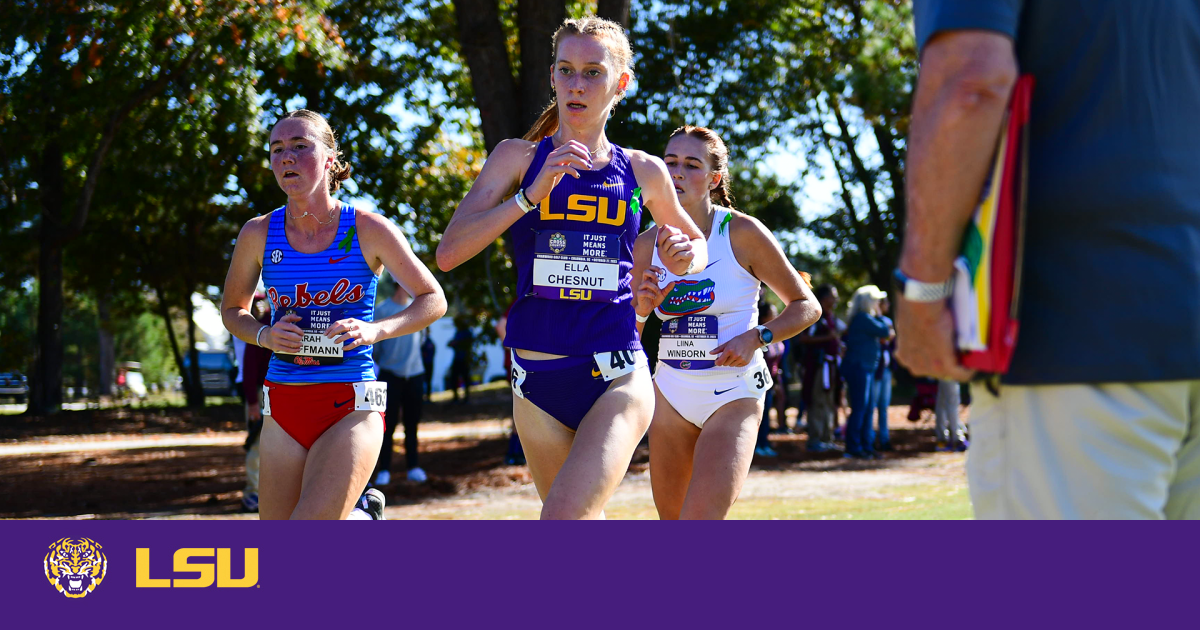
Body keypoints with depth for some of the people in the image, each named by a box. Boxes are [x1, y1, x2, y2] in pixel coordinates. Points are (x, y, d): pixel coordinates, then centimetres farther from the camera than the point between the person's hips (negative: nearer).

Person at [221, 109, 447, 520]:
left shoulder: (368, 230, -5)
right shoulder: (259, 234, 2)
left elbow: (433, 300, 2)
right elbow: (233, 309, 17)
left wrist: (375, 330, -16)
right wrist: (263, 335, -6)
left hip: (351, 407, -4)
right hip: (283, 406, 4)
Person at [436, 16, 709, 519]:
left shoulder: (643, 172, 7)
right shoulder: (518, 158, 5)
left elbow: (696, 241, 25)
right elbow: (448, 252, -7)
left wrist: (685, 258, 1)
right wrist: (533, 193, -16)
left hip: (617, 376, -2)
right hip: (538, 383, 2)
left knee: (564, 516, -22)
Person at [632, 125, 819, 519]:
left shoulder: (743, 233, -9)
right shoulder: (647, 244, 1)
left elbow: (806, 306, -2)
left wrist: (756, 338, -17)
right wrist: (642, 307, -14)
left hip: (734, 395, -5)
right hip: (671, 395, 5)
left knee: (699, 519, -21)